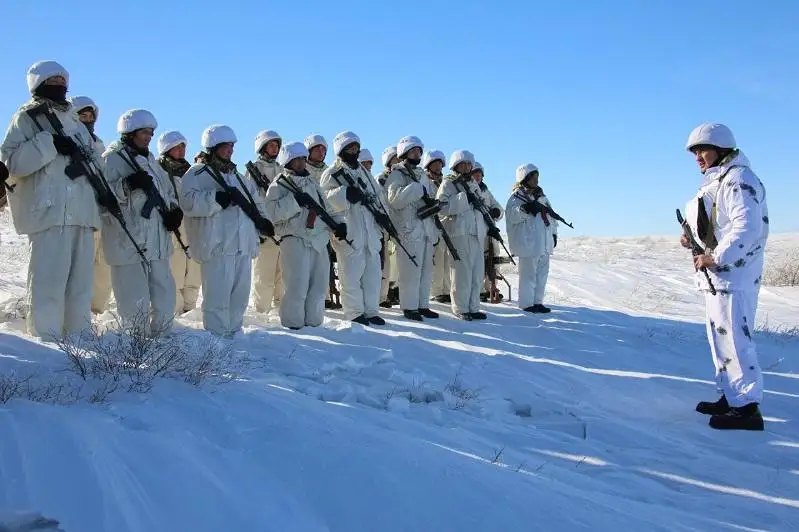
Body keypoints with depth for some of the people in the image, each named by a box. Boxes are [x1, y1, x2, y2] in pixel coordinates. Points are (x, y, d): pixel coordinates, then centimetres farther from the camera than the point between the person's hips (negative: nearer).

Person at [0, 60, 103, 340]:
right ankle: (47, 344, -8)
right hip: (50, 210, -7)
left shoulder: (74, 121, 24)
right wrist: (50, 144, -15)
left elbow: (94, 157, 28)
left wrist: (104, 187, 11)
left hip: (81, 212, 7)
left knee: (81, 280, 7)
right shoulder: (27, 118, 4)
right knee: (49, 280, -11)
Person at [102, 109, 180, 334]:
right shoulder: (112, 158, -5)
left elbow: (167, 190, 25)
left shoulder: (150, 160, 19)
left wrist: (174, 210, 7)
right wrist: (126, 185, -28)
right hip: (128, 244, -8)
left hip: (157, 243, 8)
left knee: (165, 298, 13)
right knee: (135, 303, -5)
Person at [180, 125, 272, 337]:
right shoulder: (197, 174, -1)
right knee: (218, 295, -8)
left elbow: (254, 200, 31)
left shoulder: (236, 175, 23)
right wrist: (218, 198, -27)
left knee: (240, 295, 11)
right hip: (217, 246, -8)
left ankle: (233, 333, 22)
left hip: (243, 245, 8)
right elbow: (189, 202, -17)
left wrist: (262, 220, 14)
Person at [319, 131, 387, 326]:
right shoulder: (332, 174, -1)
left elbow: (376, 193, 23)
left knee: (372, 270, 8)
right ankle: (355, 313, 5)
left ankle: (371, 311, 16)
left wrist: (382, 212, 6)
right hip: (348, 232, -7)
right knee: (352, 273, -4)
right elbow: (324, 199, -12)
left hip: (370, 230, 7)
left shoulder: (363, 171, 21)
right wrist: (345, 194, -25)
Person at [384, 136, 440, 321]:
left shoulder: (423, 175, 20)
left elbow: (432, 198, 26)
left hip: (427, 230, 8)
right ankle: (409, 307, -1)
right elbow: (395, 199, -19)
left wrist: (434, 205, 4)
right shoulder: (397, 174, -4)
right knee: (411, 271, -8)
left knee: (426, 271, 10)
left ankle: (423, 305, 18)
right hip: (409, 230, -8)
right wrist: (417, 189, -24)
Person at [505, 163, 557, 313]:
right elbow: (511, 216, -20)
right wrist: (524, 209, -36)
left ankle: (537, 301, 19)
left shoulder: (541, 195, 17)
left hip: (544, 242, 8)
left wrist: (554, 232, 19)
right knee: (529, 273, -5)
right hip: (528, 243, -8)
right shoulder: (517, 196, -6)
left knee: (542, 272, 11)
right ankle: (526, 304, 2)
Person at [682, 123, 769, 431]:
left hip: (733, 276, -11)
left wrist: (715, 258, -23)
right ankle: (731, 397, 26)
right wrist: (693, 239, 9)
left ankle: (747, 408, -5)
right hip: (715, 277, 11)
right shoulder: (715, 182, 18)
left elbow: (747, 229, -24)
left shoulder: (738, 180, -14)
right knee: (720, 337, 16)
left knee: (734, 339, -9)